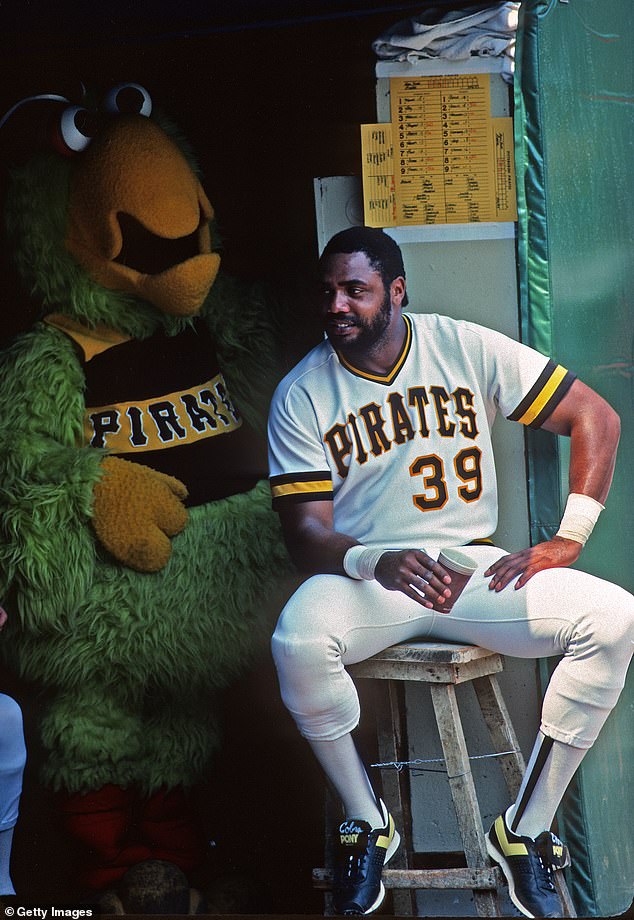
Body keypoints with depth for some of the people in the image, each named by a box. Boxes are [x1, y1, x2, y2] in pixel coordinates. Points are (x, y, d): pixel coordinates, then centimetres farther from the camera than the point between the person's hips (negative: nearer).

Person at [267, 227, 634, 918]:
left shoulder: (467, 348, -1)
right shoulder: (301, 394, -2)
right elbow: (306, 532, -7)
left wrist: (568, 540, -9)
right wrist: (378, 563, -29)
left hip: (473, 566, 2)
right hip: (363, 572, -1)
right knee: (298, 642, -36)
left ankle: (525, 829, -9)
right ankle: (366, 821, -8)